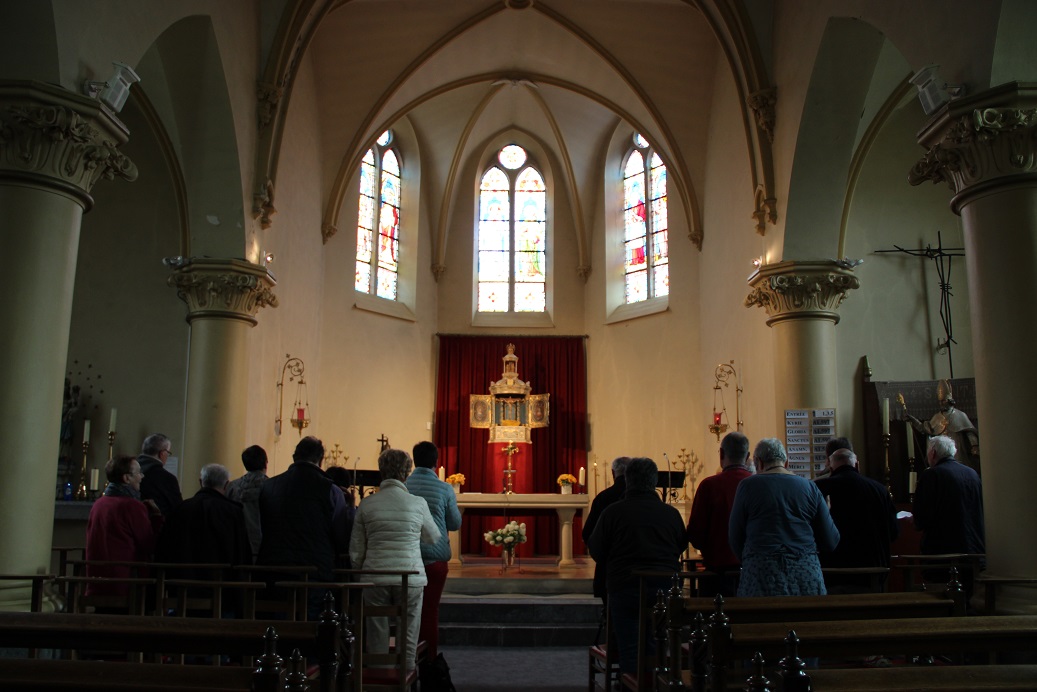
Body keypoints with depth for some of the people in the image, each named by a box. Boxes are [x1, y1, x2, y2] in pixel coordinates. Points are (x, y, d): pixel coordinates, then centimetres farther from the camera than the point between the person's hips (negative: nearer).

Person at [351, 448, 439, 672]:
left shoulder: (367, 504, -1)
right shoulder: (418, 503, -4)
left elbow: (355, 550, 5)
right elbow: (433, 538, 12)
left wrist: (361, 573, 20)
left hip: (375, 577, 1)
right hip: (411, 577, -1)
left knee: (377, 639, 10)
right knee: (407, 640, 8)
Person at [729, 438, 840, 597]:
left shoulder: (748, 486, 0)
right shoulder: (810, 487, 8)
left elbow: (735, 538, 4)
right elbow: (831, 542, 8)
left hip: (763, 577, -3)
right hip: (807, 576, 3)